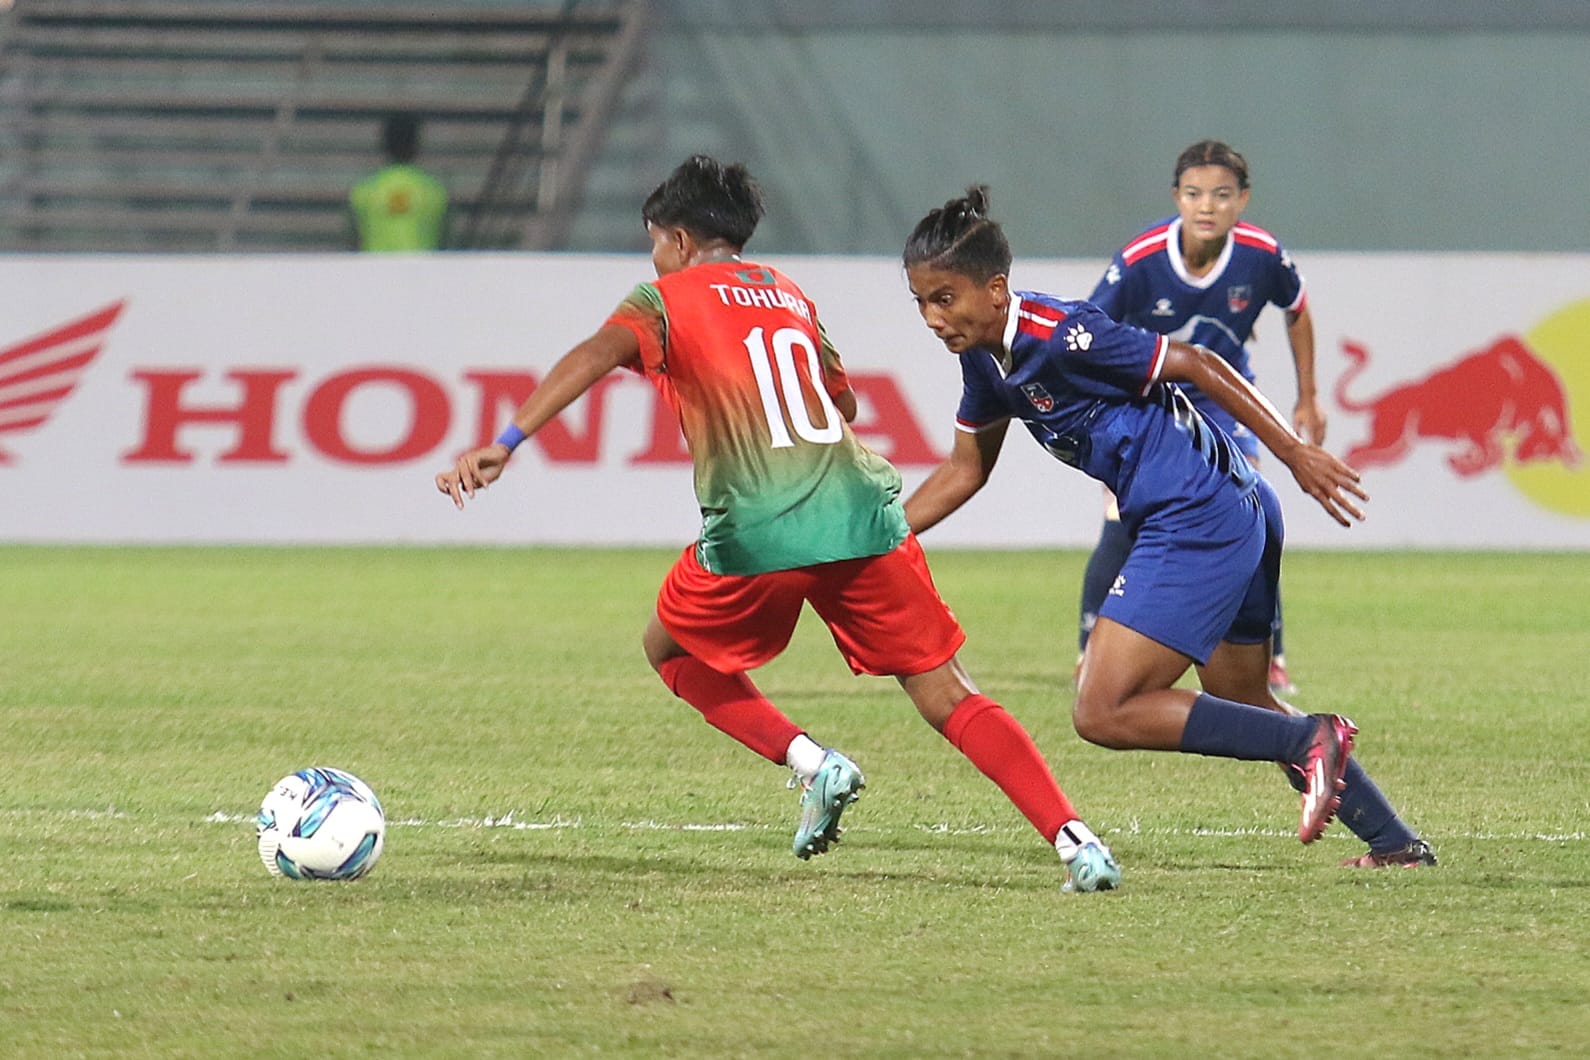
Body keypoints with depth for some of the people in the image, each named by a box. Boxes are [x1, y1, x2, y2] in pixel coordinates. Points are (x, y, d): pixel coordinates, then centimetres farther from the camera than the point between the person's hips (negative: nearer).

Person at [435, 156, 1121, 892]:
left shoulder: (666, 299, 10)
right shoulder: (789, 294, 25)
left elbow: (593, 357, -9)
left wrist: (503, 445, -19)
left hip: (756, 532, -4)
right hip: (864, 514, 4)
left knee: (670, 648, 24)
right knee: (948, 696, 6)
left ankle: (811, 763, 4)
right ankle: (1075, 841, -11)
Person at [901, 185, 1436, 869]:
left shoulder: (1062, 336, -21)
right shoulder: (983, 358, 7)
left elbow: (1197, 366, -16)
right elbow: (965, 469, 21)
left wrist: (1296, 454, -13)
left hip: (1195, 524, -10)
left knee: (1102, 714, -12)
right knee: (1244, 709, 23)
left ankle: (1311, 741, -11)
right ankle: (1396, 843, 29)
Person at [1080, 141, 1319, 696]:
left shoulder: (1263, 255, -21)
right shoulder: (1139, 261, -29)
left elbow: (1296, 311, 2)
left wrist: (1308, 399, 8)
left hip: (1222, 396, 1)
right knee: (1124, 529, -13)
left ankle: (1270, 662, 1)